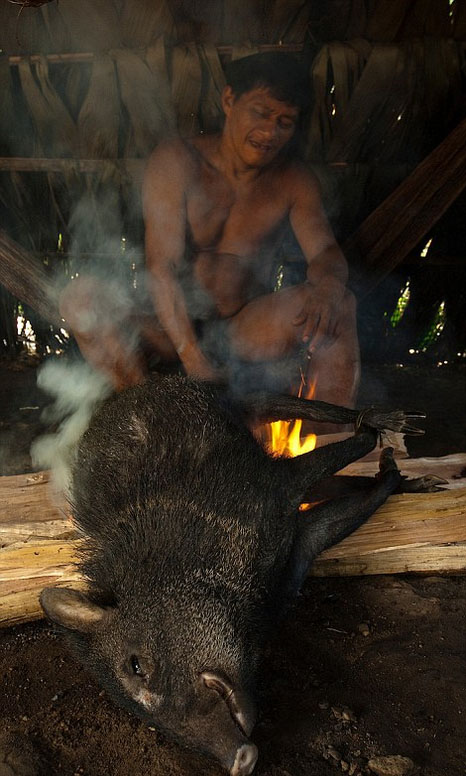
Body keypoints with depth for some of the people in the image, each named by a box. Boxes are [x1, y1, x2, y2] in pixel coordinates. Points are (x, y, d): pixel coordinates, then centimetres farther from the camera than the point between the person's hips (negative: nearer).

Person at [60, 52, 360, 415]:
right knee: (81, 297, -26)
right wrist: (194, 359, -30)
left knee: (340, 303, -23)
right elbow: (161, 268, -17)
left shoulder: (295, 181, 4)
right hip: (173, 331, -1)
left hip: (246, 332, 2)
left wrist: (328, 287, -36)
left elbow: (326, 252, -8)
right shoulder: (176, 161, -7)